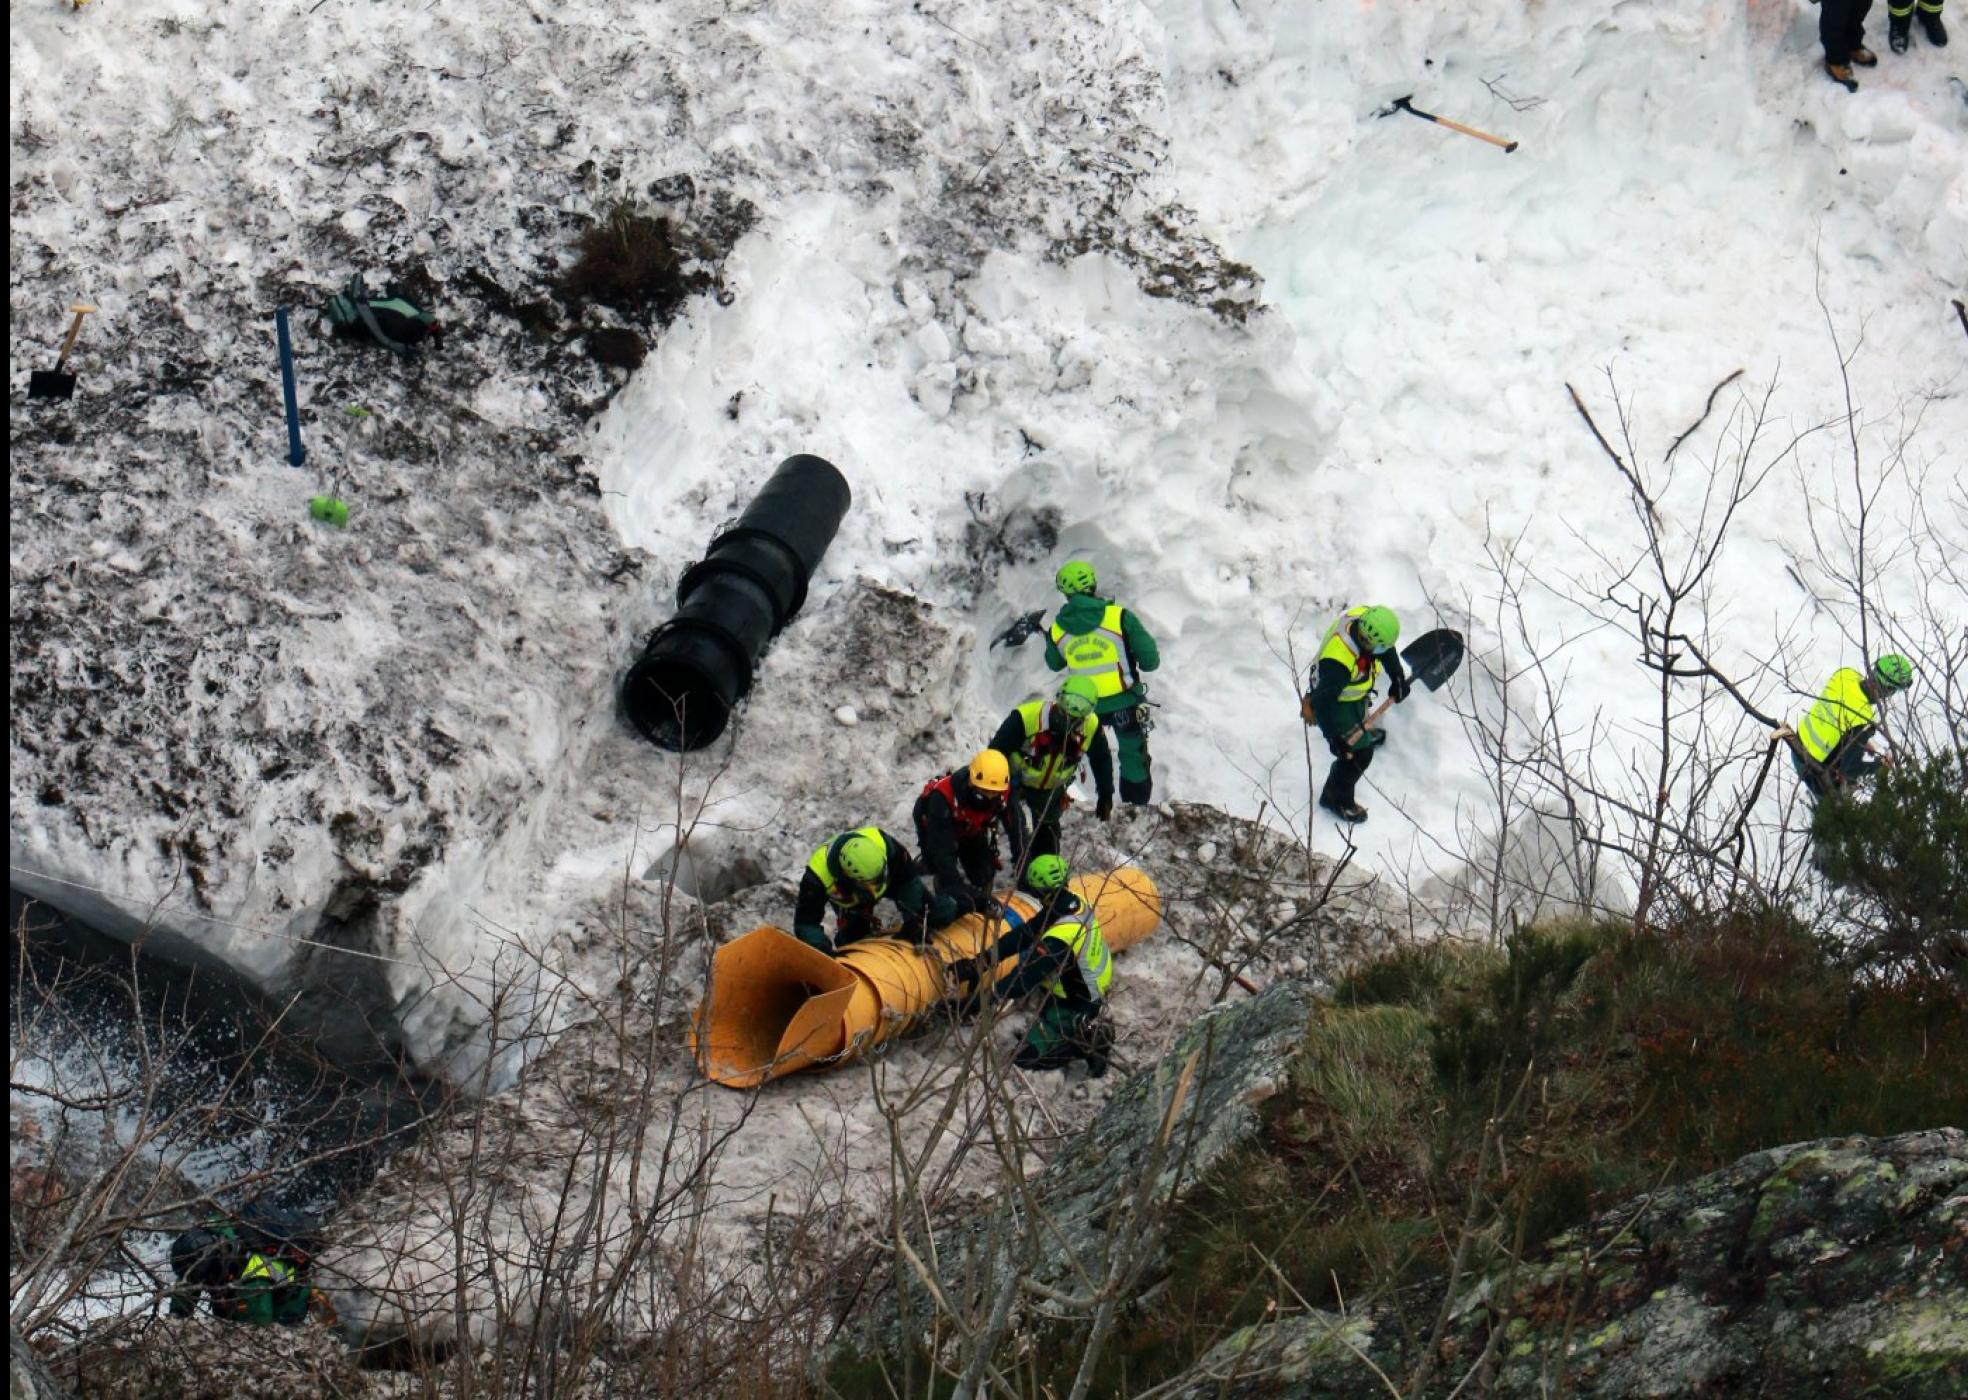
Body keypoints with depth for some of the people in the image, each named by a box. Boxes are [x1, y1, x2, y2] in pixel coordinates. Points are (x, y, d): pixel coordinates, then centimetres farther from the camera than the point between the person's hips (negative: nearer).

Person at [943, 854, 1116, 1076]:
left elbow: (1026, 978, -30)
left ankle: (1088, 1042, -2)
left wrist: (982, 998, -23)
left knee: (1024, 1056, -3)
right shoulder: (1075, 904, -11)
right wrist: (980, 961, -12)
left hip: (1074, 1008, -8)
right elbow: (1023, 935, -8)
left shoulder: (1060, 938, -36)